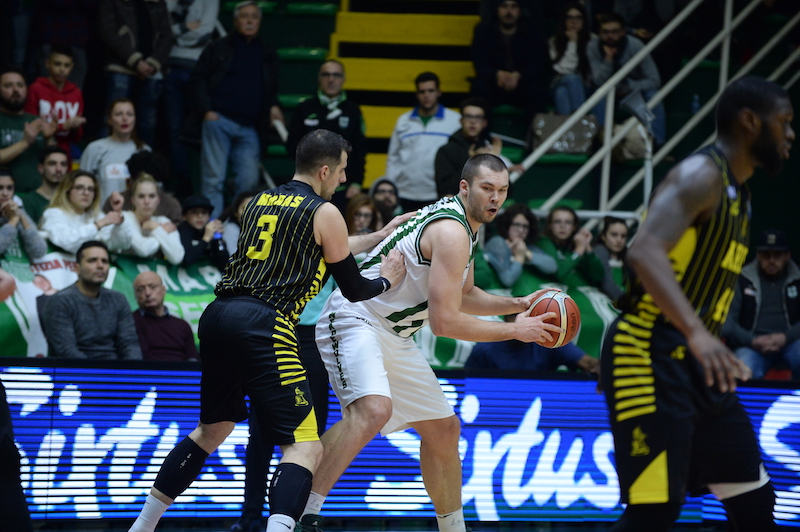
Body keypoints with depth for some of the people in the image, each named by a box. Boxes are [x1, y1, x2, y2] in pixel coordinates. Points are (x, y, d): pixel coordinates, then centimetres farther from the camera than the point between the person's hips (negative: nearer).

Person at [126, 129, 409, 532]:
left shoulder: (260, 202, 22)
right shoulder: (324, 213, 2)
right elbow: (353, 289, 10)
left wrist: (379, 236, 44)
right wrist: (387, 280, 30)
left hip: (218, 317, 8)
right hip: (262, 325, -8)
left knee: (214, 428, 27)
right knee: (305, 448, -7)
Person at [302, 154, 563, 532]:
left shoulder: (463, 225, 11)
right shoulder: (451, 231, -21)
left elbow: (464, 296, 26)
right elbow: (444, 322, -25)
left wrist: (516, 305, 11)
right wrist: (514, 331, -15)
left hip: (392, 336, 11)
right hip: (355, 319, -11)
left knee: (443, 429, 14)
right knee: (374, 409, -35)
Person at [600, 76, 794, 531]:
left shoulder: (740, 194, 17)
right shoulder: (701, 175, -14)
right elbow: (645, 252, -30)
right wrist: (699, 335, -40)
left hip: (697, 362, 10)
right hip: (651, 356, -10)